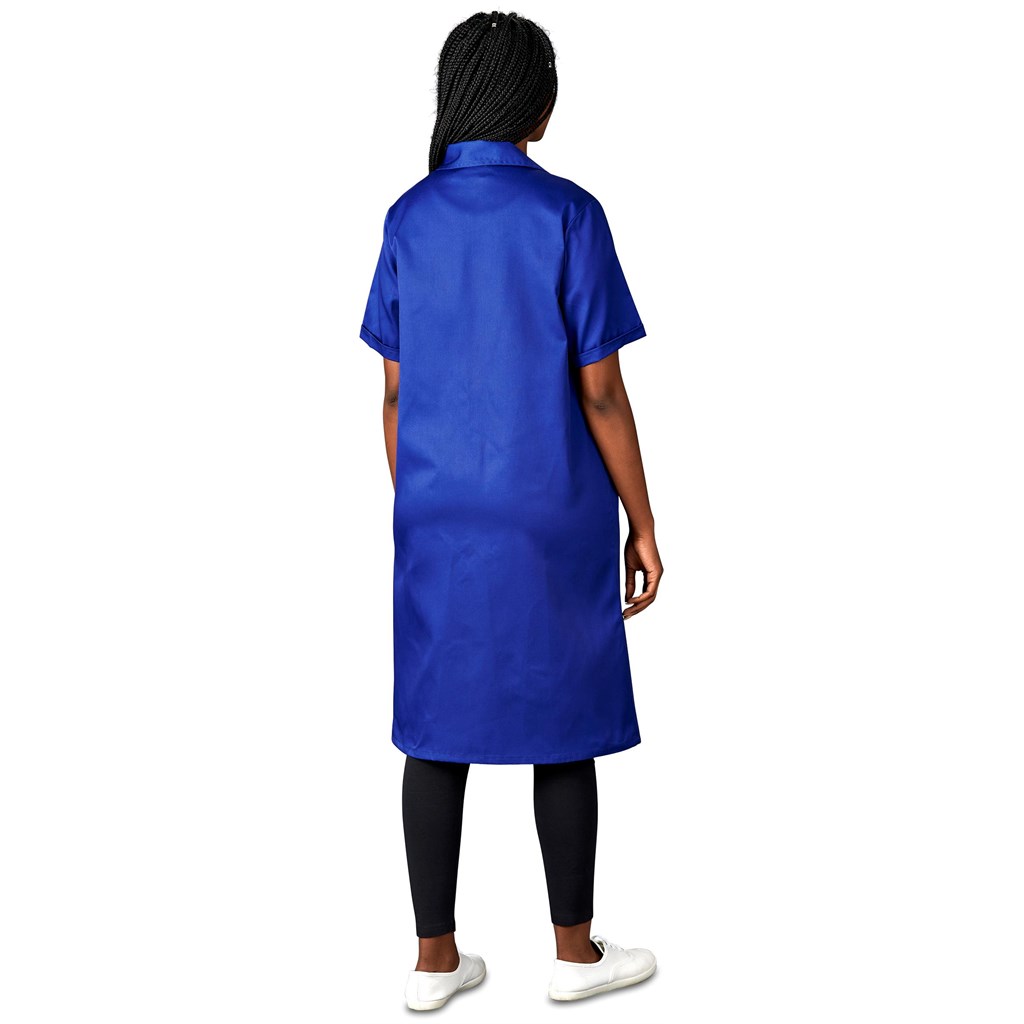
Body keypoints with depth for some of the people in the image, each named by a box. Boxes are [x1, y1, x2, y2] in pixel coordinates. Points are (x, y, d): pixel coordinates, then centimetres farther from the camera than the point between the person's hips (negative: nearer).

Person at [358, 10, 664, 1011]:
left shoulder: (408, 221, 1)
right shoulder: (568, 215, -12)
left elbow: (395, 394, 4)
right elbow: (602, 393, -12)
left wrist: (412, 520, 14)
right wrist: (642, 525, -3)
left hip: (441, 515, 4)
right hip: (553, 517, -4)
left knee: (440, 724, 10)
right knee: (563, 723, 9)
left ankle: (434, 957, 17)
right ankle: (575, 950, 22)